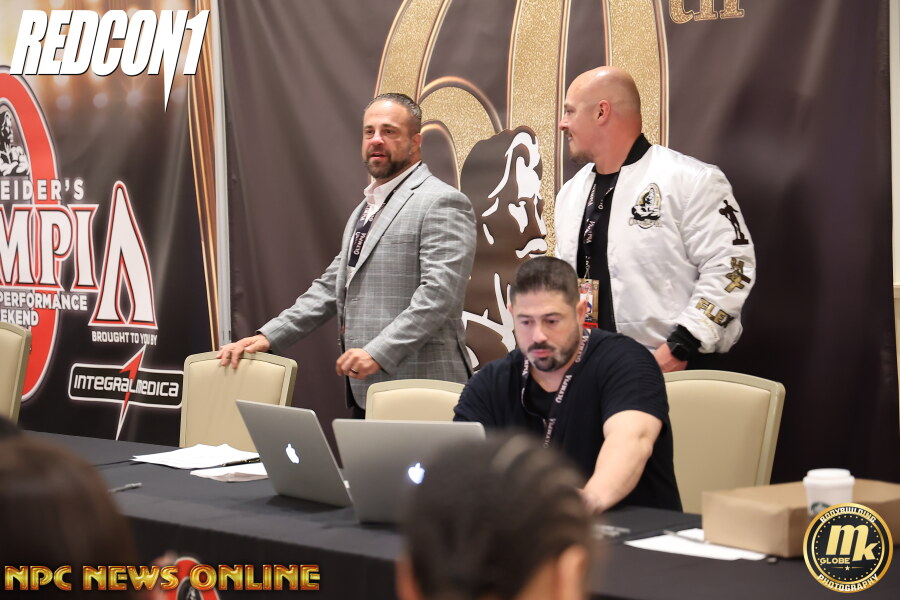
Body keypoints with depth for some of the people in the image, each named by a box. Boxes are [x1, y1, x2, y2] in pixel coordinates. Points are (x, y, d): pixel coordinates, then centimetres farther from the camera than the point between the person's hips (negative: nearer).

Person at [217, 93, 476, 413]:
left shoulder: (441, 203, -7)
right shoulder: (364, 210, 23)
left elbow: (439, 293, -18)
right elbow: (330, 288, 22)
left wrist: (379, 353, -24)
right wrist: (268, 337, 10)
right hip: (365, 391, 8)